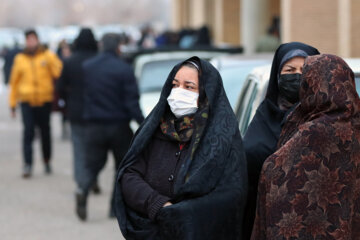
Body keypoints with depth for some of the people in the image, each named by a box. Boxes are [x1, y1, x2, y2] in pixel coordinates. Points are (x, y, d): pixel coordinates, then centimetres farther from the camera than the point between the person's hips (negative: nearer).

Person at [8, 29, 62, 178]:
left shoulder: (48, 56, 2)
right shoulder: (20, 59, 6)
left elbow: (59, 73, -8)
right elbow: (14, 81, 11)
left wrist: (51, 60, -24)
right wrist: (12, 103, 10)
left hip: (44, 100, 0)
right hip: (27, 100, 0)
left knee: (45, 131, 10)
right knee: (28, 131, -10)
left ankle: (47, 161, 28)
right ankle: (28, 164, -12)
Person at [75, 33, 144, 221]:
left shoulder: (86, 67, 2)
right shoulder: (124, 70, -10)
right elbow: (132, 102, -13)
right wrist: (143, 125, -10)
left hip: (94, 126, 3)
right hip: (119, 126, -3)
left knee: (93, 165, 9)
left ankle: (83, 191, -22)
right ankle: (116, 208, 12)